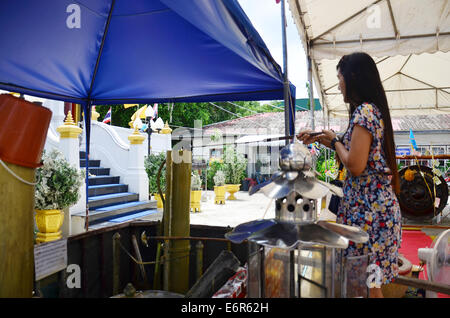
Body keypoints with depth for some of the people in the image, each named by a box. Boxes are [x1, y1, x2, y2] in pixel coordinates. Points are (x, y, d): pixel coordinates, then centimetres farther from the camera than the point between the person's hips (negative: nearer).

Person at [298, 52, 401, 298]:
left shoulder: (364, 111, -17)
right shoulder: (373, 109, 13)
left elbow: (355, 165, -23)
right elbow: (353, 152, 19)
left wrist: (334, 141, -7)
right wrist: (319, 139, 19)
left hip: (368, 207, -10)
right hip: (374, 203, 10)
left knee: (367, 279, 2)